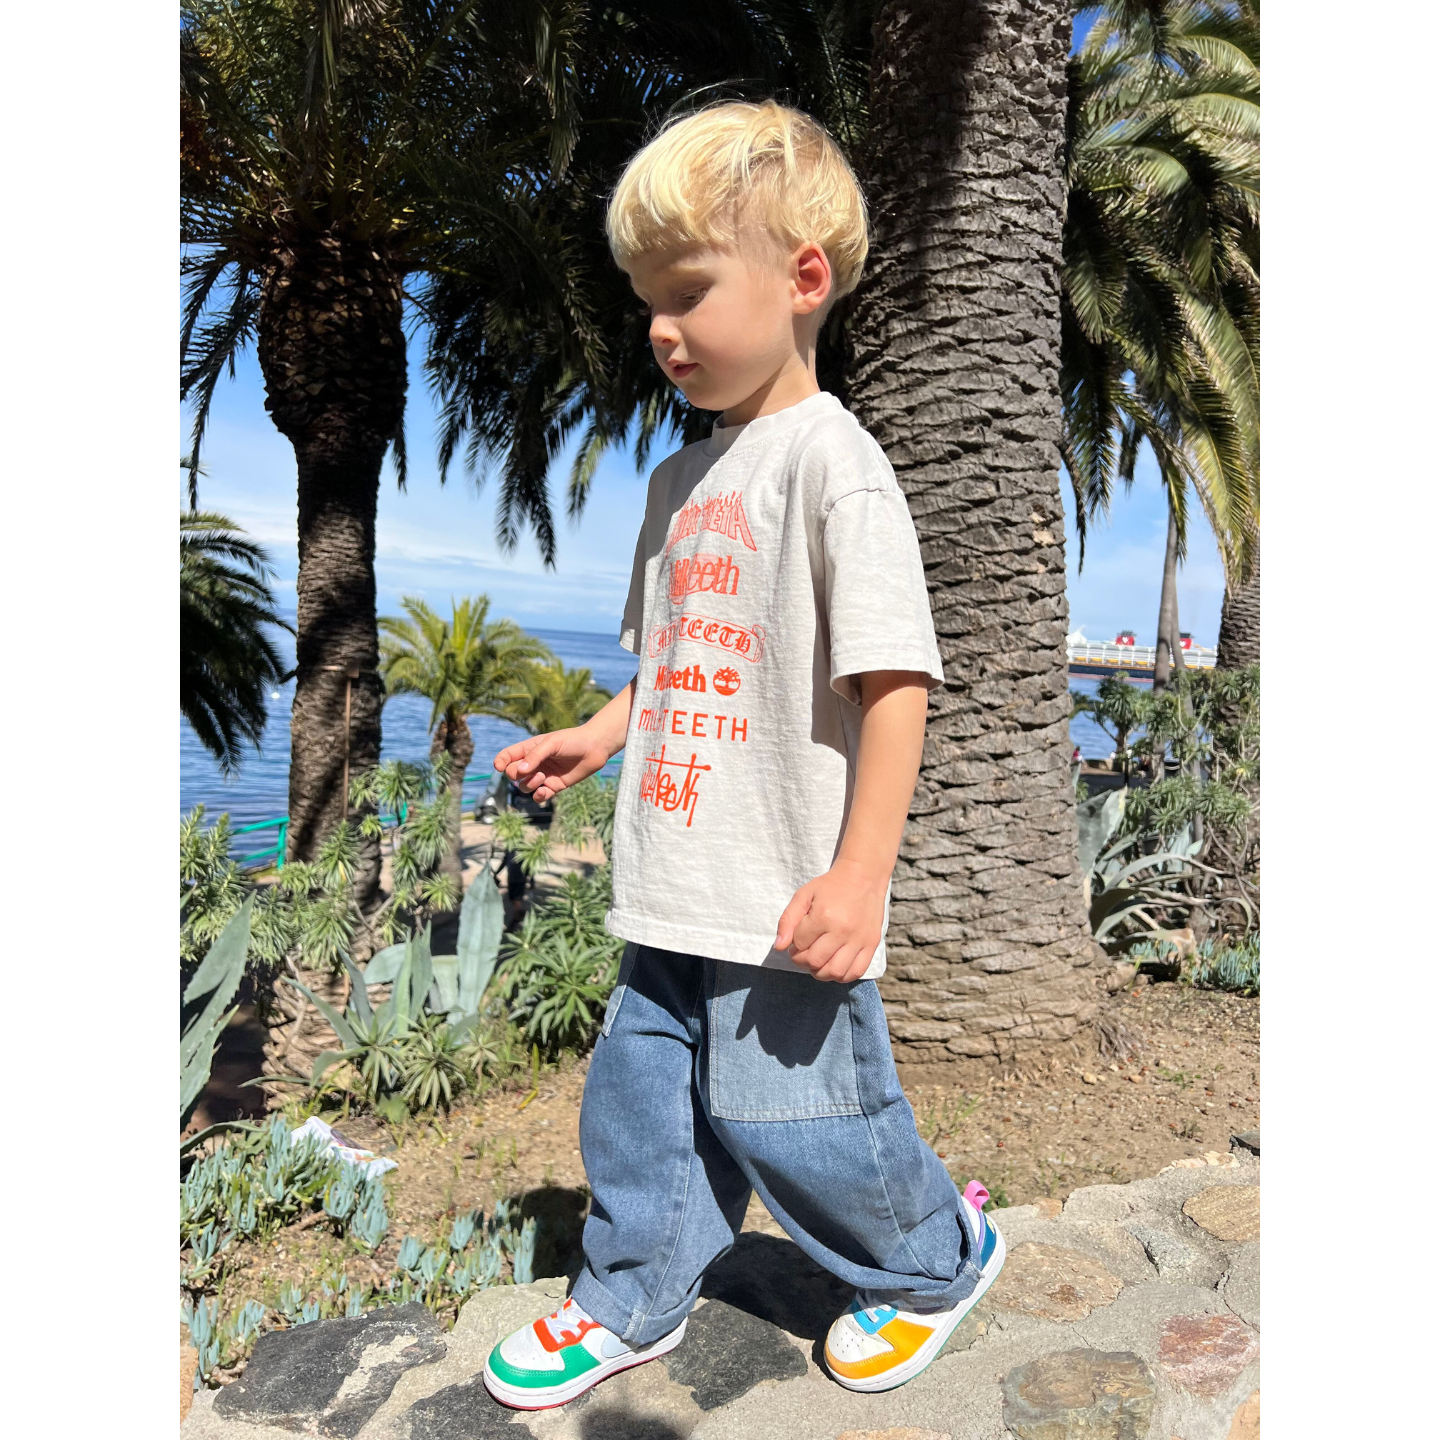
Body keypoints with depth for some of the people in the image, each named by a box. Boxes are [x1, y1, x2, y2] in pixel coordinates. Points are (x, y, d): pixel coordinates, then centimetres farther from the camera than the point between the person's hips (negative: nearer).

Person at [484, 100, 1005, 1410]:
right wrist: (599, 737, 10)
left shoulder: (832, 463, -13)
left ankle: (937, 1255, 37)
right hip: (677, 889, 8)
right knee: (641, 1093, 16)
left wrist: (860, 876, -23)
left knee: (795, 1116, 7)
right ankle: (633, 1300, 39)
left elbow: (893, 679, -19)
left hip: (789, 899, -7)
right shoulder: (682, 478, 12)